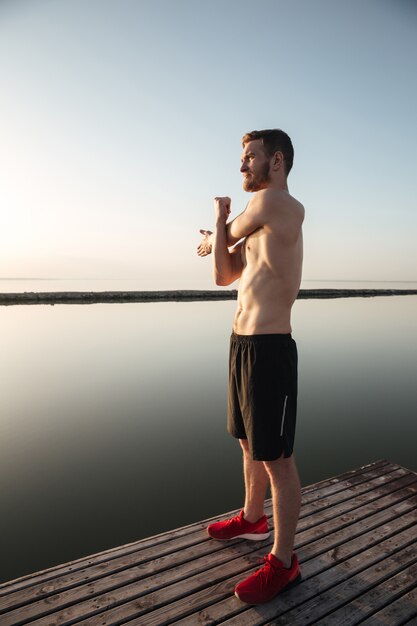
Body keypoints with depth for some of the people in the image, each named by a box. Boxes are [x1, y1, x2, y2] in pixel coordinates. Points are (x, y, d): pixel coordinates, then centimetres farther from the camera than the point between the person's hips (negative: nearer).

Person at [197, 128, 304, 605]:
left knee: (277, 459, 3)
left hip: (269, 350, -10)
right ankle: (252, 519, 44)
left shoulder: (280, 204, -10)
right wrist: (220, 218, 3)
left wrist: (212, 240, 23)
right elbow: (224, 276, 12)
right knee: (249, 444, 22)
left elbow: (221, 240, 0)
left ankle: (283, 562, 21)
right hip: (240, 344, 10)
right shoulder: (257, 221, 18)